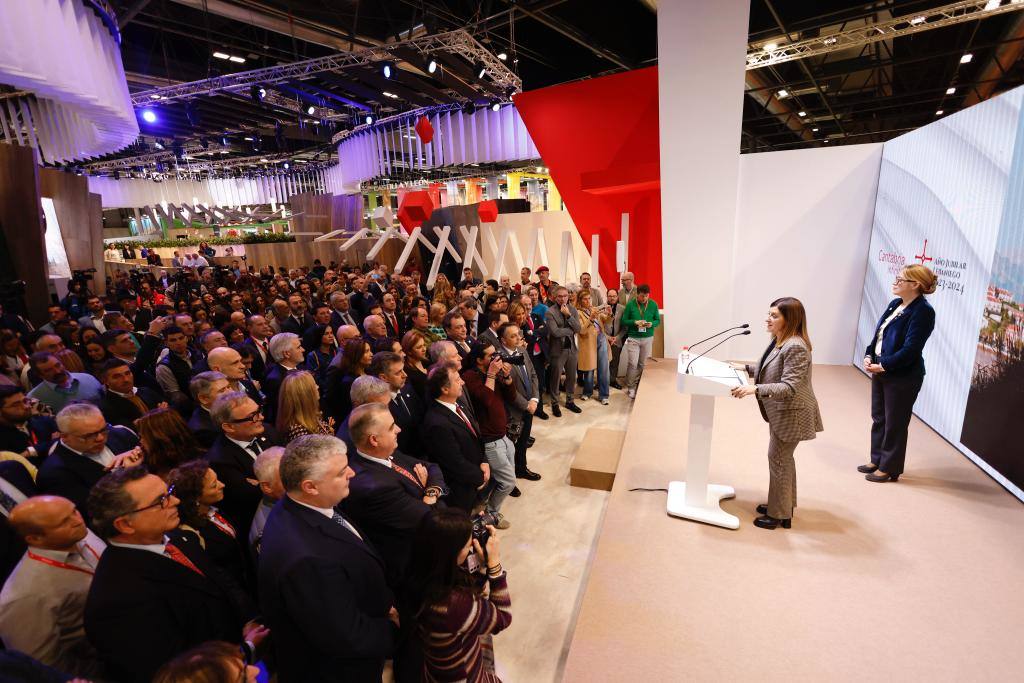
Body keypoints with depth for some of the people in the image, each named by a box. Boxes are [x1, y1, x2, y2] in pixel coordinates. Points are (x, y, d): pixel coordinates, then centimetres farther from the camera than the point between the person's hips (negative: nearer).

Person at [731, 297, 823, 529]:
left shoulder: (795, 347, -26)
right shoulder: (780, 341, 5)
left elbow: (789, 387, -30)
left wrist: (755, 389, -39)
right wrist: (747, 368, 12)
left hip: (791, 414, -10)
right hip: (780, 412, 10)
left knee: (778, 460, 2)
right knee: (783, 458, 21)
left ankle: (780, 514, 18)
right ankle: (783, 504, 37)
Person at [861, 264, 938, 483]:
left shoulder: (923, 311, -16)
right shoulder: (895, 304, 8)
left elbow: (910, 349, -21)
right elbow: (878, 334, 13)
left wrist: (883, 366, -20)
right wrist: (869, 356, -1)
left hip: (902, 377, -8)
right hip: (880, 371, 8)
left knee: (894, 423, 6)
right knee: (878, 418, 18)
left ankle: (889, 468, 22)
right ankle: (877, 460, 33)